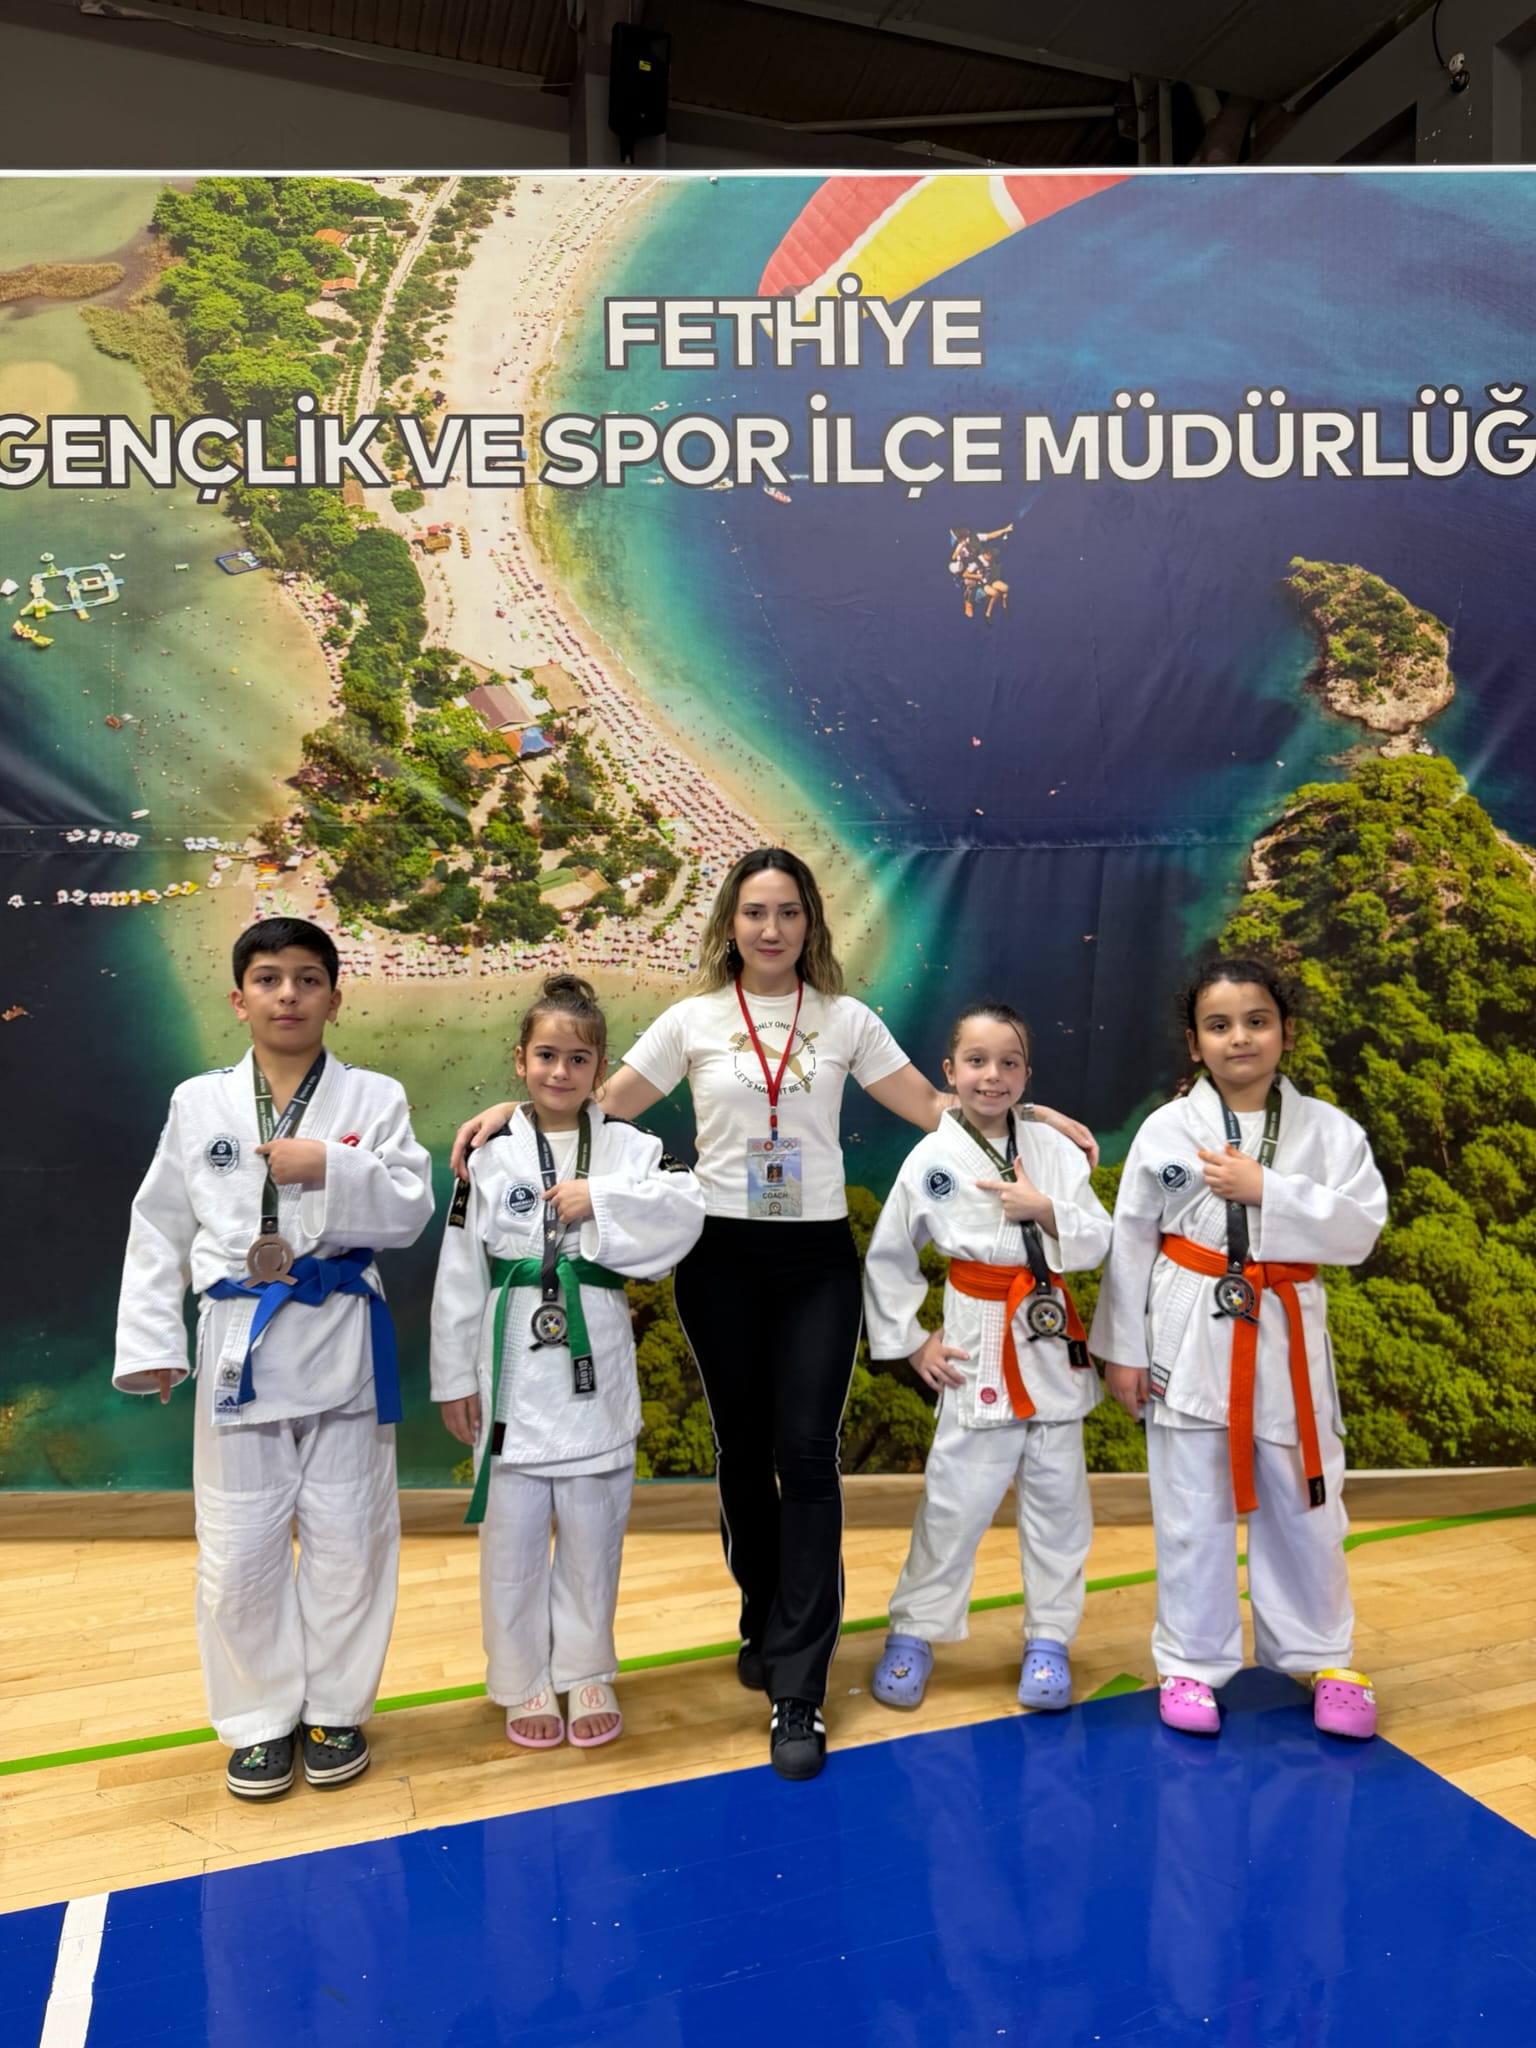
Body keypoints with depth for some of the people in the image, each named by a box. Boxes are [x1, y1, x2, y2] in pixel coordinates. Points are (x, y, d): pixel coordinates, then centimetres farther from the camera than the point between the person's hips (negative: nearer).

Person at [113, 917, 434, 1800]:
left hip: (341, 1341, -1)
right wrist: (152, 1340, 1)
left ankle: (337, 1709, 30)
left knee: (347, 1538, 9)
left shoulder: (375, 1098, -1)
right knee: (239, 1548, 9)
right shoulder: (198, 1103, 3)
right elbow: (160, 1228, 6)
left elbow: (409, 1209, -8)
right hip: (238, 1343, 1)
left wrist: (330, 1168, -23)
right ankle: (263, 1717, 29)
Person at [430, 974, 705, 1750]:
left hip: (595, 1366, 1)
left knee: (593, 1532, 13)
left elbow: (684, 1215, -14)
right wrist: (455, 1378, 1)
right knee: (512, 1535, 9)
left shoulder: (629, 1149, 1)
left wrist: (601, 1200, -21)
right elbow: (460, 1277, 1)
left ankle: (587, 1672, 32)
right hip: (513, 1367, 0)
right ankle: (524, 1681, 29)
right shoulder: (490, 1156, 0)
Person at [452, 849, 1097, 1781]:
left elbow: (933, 1105, 4)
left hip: (816, 1258, -1)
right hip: (722, 1256, 1)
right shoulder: (694, 1020, 3)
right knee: (743, 1452, 12)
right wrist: (516, 1111, -10)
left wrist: (1033, 1113, -6)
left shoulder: (846, 1020, 3)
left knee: (806, 1456, -8)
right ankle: (767, 1624, 35)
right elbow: (604, 1103, 4)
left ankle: (797, 1690, 0)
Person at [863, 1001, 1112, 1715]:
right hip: (978, 1346, -2)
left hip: (1051, 1339, 3)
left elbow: (1096, 1243, 0)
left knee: (1057, 1494, 10)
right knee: (955, 1495, 3)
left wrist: (1047, 1210, -16)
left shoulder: (1054, 1149, 0)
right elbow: (886, 1260, 3)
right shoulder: (931, 1158, -5)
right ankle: (912, 1633, 21)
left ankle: (1048, 1639, 27)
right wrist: (910, 1342, 1)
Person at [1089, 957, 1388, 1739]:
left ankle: (1318, 1657, 34)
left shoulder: (1327, 1129, -1)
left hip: (1286, 1338, 1)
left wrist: (1266, 1190, -20)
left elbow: (1359, 1229, -10)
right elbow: (1131, 1243, -2)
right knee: (1192, 1512, 8)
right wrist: (1123, 1349, -1)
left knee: (1304, 1507, 14)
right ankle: (1192, 1662, 26)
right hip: (1191, 1338, -1)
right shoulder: (1167, 1129, -5)